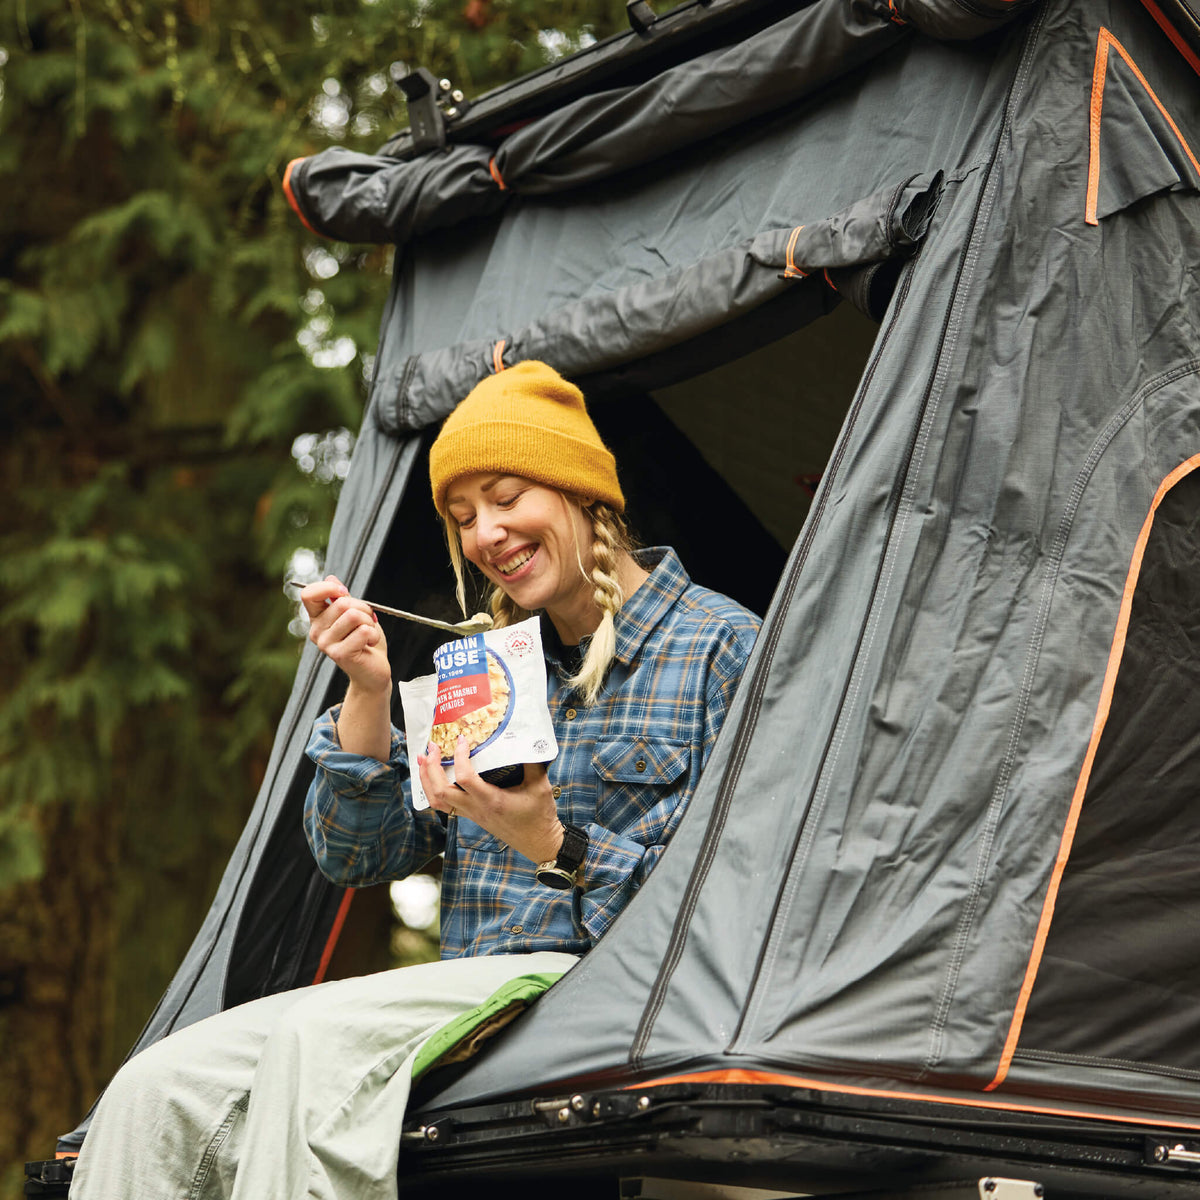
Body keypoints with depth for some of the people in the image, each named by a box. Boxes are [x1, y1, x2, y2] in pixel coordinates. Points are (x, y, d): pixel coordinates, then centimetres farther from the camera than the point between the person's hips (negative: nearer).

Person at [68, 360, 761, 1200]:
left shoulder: (718, 645, 2)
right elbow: (360, 856, 17)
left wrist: (556, 848, -17)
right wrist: (369, 694, 2)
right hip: (475, 995, 6)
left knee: (324, 1036, -33)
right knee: (164, 1088, -16)